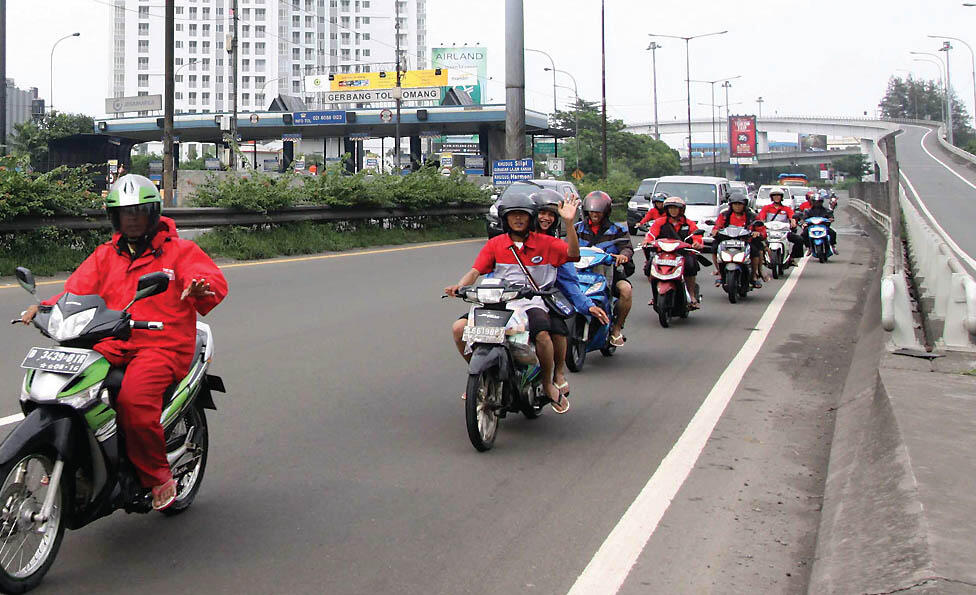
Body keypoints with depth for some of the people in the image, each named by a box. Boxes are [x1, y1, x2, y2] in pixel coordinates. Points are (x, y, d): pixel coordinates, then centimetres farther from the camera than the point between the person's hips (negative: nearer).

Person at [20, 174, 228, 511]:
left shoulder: (179, 250, 6)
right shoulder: (106, 255, 20)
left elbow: (214, 279, -9)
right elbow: (79, 288, 10)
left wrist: (201, 287, -35)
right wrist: (47, 307, -11)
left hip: (162, 345, -5)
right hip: (112, 345, 5)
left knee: (134, 399, -31)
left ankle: (158, 475, -10)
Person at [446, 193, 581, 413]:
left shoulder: (545, 242, 7)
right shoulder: (495, 244, 12)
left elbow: (572, 254, -7)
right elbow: (476, 270, 5)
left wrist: (568, 222, -20)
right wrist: (459, 286, -16)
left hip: (531, 302, -3)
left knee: (542, 335, -35)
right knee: (459, 328, -17)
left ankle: (547, 383, -7)